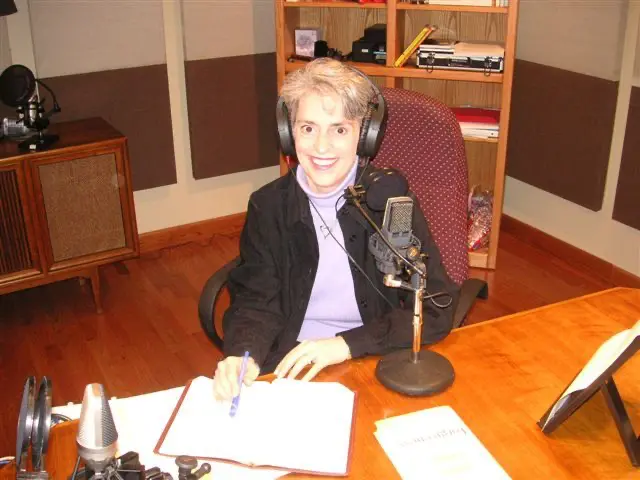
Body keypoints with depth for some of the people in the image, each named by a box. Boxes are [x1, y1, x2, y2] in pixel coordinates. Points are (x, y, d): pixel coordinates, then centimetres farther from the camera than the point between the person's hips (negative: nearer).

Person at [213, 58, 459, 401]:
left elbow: (436, 310, -9)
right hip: (288, 368, 3)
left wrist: (346, 344, -19)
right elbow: (256, 301, 2)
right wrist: (243, 356, -20)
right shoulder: (267, 206, 1)